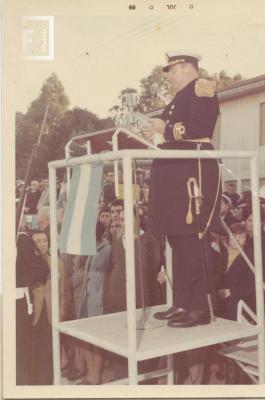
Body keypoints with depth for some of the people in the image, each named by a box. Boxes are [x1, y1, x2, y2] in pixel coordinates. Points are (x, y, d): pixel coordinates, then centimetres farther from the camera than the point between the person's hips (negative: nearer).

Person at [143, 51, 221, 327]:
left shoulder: (202, 88, -2)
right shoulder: (180, 98, 24)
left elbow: (200, 128, -16)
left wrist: (166, 129, -10)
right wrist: (157, 134, 9)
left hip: (193, 172, -10)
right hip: (174, 174, 10)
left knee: (194, 240, -9)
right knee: (178, 240, 9)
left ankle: (201, 308, -4)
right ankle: (182, 303, 16)